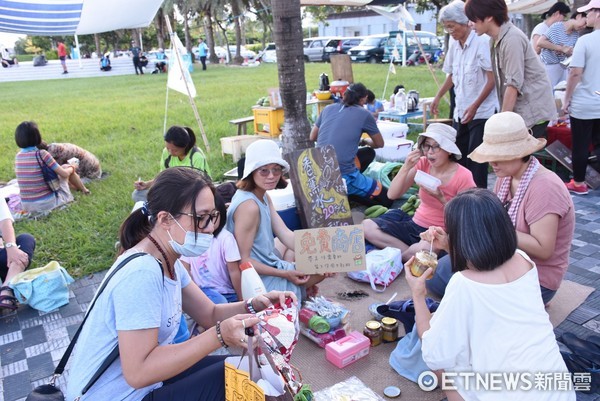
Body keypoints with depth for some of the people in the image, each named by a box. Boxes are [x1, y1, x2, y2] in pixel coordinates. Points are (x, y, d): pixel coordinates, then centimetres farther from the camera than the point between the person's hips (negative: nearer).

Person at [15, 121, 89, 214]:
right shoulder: (41, 154, -17)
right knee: (66, 167, 14)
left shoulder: (18, 156, 0)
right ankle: (84, 190, 35)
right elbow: (64, 174, -11)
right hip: (47, 203, -6)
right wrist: (72, 167, 11)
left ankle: (75, 187, 53)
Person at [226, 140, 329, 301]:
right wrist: (285, 274, -25)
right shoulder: (249, 206, -29)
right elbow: (243, 260, -27)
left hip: (265, 260, 9)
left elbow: (285, 234, -3)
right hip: (259, 275, -9)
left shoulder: (263, 196, 0)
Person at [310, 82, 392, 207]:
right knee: (387, 199, 9)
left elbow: (312, 137, 22)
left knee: (369, 153, 25)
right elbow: (379, 144, 13)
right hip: (343, 176, -6)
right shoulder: (364, 114, 0)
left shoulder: (328, 109, 12)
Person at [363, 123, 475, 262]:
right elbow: (392, 195, -8)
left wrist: (441, 198, -24)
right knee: (367, 226, -15)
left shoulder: (463, 176, -13)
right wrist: (406, 167, -20)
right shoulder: (422, 164, -3)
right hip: (416, 225, 5)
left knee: (419, 250, -40)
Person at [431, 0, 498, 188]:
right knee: (458, 158, 11)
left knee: (476, 161, -6)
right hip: (460, 112, 7)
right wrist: (437, 98, 18)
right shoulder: (454, 45, 8)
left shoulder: (482, 42, -13)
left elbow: (492, 79, -15)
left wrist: (475, 106, -19)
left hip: (482, 112, -7)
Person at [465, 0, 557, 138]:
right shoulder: (496, 39, 8)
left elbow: (514, 84, -20)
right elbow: (503, 81, 7)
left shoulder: (512, 39, -18)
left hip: (533, 111, -8)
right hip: (518, 111, 8)